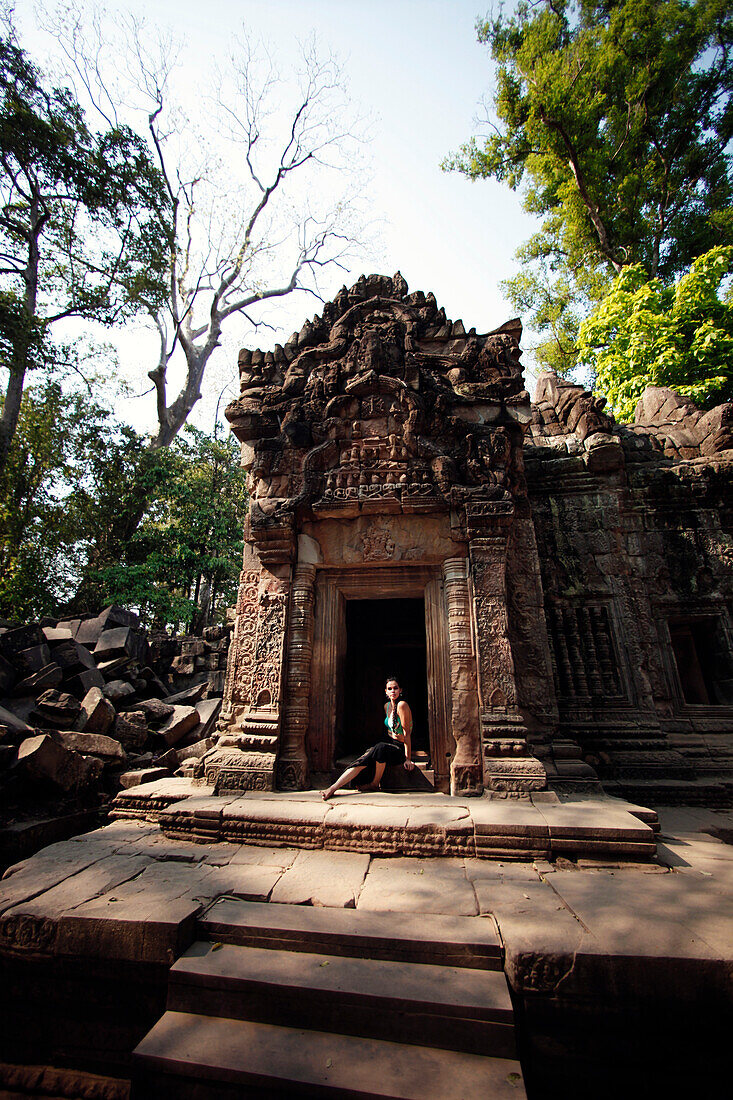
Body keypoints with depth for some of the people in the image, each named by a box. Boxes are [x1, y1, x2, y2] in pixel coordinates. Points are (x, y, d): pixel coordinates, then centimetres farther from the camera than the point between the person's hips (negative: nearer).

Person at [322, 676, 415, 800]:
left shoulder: (402, 705, -17)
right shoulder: (387, 706, 7)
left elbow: (406, 733, -16)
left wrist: (408, 759, -15)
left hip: (401, 748, -6)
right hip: (389, 743, 6)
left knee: (381, 748, -37)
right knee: (364, 759, -20)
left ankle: (374, 784, -15)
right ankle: (334, 787, -25)